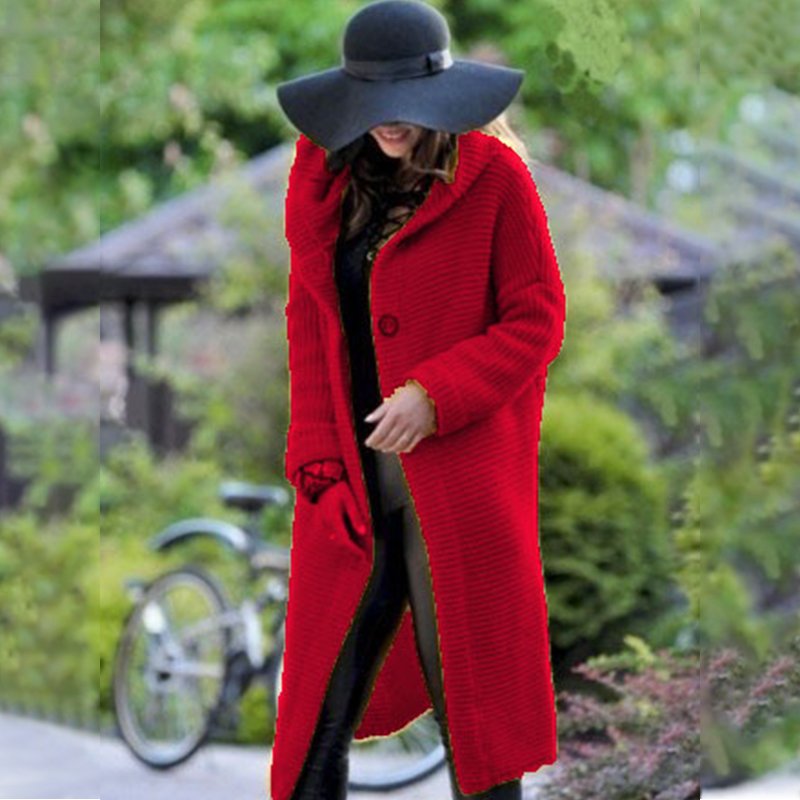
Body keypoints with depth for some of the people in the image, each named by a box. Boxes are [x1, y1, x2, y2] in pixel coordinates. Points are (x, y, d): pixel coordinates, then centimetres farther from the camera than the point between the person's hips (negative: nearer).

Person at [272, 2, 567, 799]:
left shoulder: (492, 175, -7)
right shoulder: (326, 178, 7)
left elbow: (537, 320, -7)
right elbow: (307, 324, 9)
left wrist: (434, 397, -18)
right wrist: (318, 461, 0)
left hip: (458, 473, -4)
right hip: (354, 479, 4)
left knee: (468, 693, 3)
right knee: (321, 696, 7)